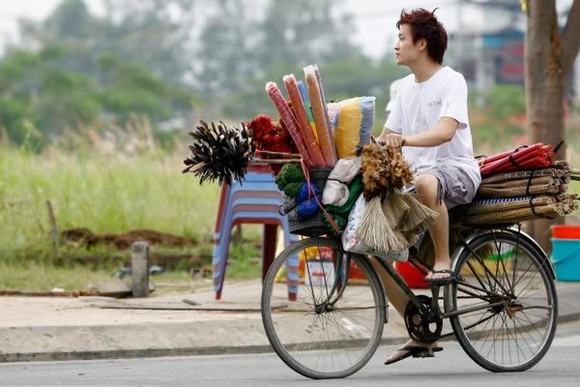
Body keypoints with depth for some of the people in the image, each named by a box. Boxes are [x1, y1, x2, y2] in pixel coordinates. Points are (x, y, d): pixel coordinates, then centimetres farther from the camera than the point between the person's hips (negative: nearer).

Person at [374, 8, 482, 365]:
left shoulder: (452, 81, -8)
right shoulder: (406, 87, 15)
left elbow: (446, 130, -25)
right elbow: (387, 138, 22)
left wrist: (405, 140, -41)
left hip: (456, 169, -8)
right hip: (413, 175, 8)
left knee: (426, 182, -45)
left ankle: (444, 260, -22)